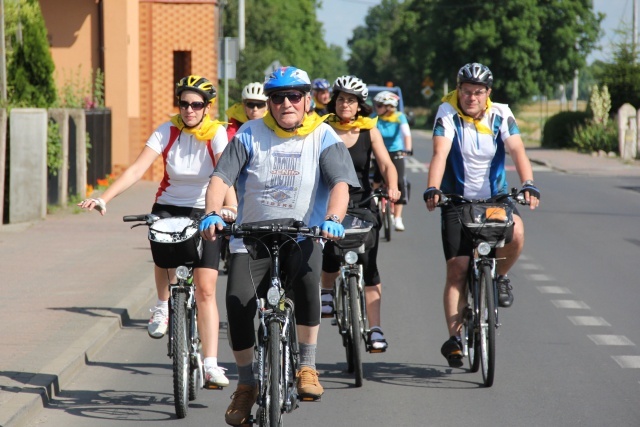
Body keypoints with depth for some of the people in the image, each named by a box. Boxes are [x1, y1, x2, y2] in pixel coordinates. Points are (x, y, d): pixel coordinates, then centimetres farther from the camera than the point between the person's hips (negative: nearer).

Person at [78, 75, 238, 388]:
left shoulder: (217, 134, -11)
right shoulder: (167, 131, -7)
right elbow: (137, 169, -17)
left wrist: (230, 207, -47)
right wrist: (104, 199, -30)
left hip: (205, 213, -1)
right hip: (168, 207, 1)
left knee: (205, 288, -9)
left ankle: (210, 366, -7)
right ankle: (163, 307, -6)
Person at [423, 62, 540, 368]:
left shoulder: (501, 114, -6)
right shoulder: (448, 113, -11)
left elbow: (517, 150, -19)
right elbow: (440, 153, -23)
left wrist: (528, 185, -36)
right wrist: (432, 189, -40)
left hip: (495, 196, 1)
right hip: (457, 199, -1)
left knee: (516, 232, -30)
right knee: (457, 268, -9)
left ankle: (499, 276, 1)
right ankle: (454, 337, -4)